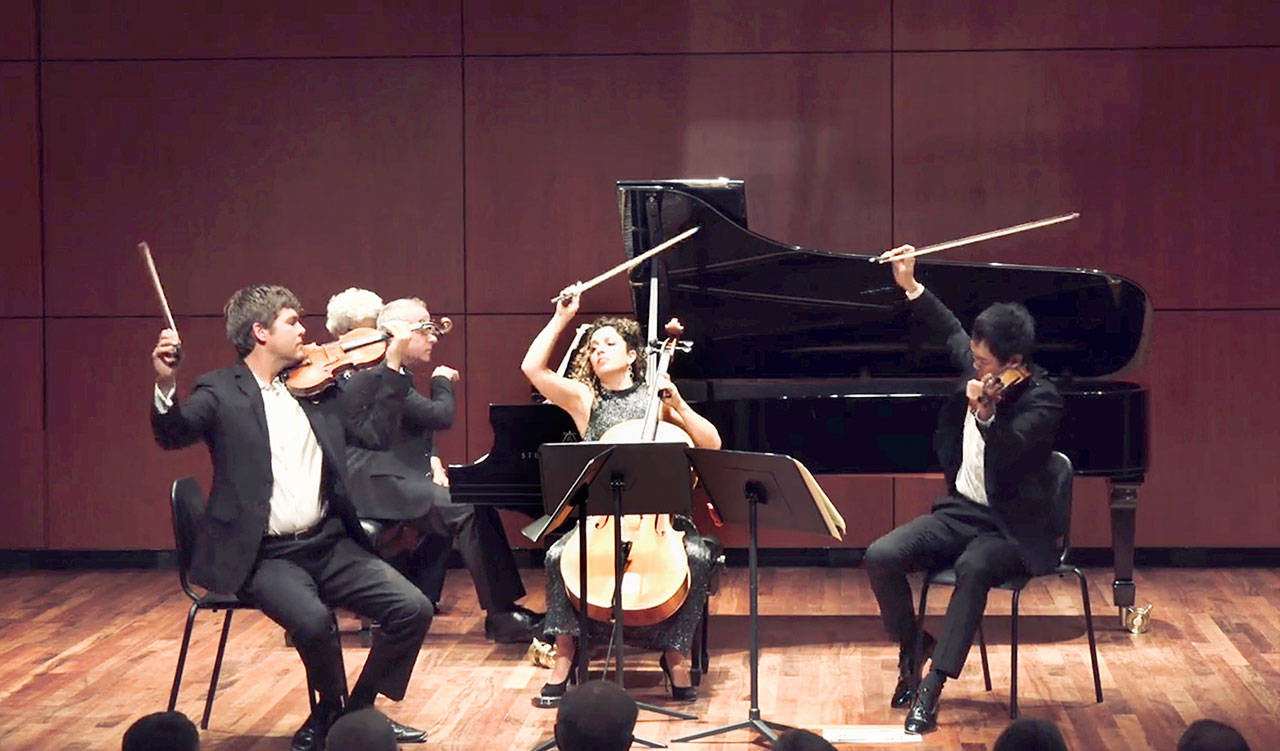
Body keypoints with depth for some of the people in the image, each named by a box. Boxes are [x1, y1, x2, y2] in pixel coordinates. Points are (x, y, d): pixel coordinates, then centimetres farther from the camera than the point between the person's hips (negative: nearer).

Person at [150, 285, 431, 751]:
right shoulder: (220, 393, -1)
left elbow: (374, 433, 15)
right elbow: (173, 434, -17)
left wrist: (392, 366, 7)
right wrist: (165, 386, -37)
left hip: (328, 544, 5)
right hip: (263, 556, -5)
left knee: (413, 610, -11)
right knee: (312, 621, -32)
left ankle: (357, 710, 9)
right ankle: (332, 710, -1)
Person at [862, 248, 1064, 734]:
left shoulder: (1041, 402, -17)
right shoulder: (978, 370, 3)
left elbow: (1010, 452, -35)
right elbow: (949, 330, 25)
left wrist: (984, 413, -50)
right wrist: (910, 286, 24)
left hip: (1010, 527, -7)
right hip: (960, 510, 7)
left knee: (973, 568, -39)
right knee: (881, 558, -17)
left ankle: (930, 693, -37)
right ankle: (911, 649, 8)